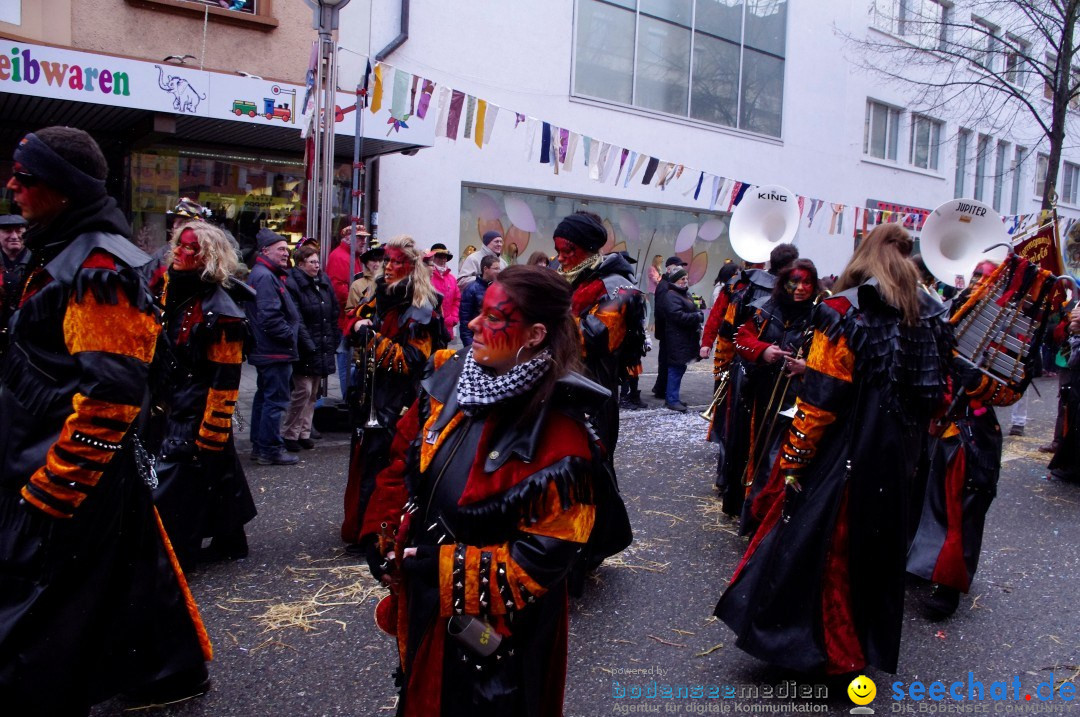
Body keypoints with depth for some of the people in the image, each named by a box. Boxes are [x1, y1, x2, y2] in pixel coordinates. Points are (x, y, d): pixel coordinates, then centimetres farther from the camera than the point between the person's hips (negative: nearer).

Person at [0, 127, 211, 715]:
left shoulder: (96, 269, -20)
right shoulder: (64, 253, 13)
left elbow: (109, 394, -26)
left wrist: (52, 486, -22)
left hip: (70, 469, -10)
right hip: (89, 465, 10)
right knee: (127, 567, 21)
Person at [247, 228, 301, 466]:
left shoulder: (262, 274, 18)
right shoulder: (265, 277, -16)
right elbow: (269, 317, -25)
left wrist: (291, 332, 11)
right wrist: (290, 336, -14)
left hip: (265, 350, 11)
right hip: (275, 351, -11)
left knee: (264, 396, 17)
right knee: (276, 399, -5)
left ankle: (259, 446, 26)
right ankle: (270, 450, 0)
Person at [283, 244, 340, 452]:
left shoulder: (324, 282, 11)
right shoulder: (292, 285, -11)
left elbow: (334, 313, 15)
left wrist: (334, 340, 8)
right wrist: (309, 345, -19)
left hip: (323, 349, 7)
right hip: (305, 350, -7)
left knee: (313, 393, 11)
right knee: (303, 390, -8)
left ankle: (304, 433, 20)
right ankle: (289, 435, 4)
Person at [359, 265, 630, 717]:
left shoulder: (559, 436, -25)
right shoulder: (449, 381, -7)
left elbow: (543, 556, -24)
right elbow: (401, 464, 5)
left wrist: (444, 569, -21)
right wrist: (387, 544, -3)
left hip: (491, 634, -6)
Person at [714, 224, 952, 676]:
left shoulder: (846, 312, -14)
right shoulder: (929, 317, 4)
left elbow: (819, 400, -18)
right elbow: (934, 396, 9)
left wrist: (793, 459, -12)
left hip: (843, 458, -6)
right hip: (896, 462, 6)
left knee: (825, 546, 7)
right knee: (877, 546, 19)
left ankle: (823, 649, 17)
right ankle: (869, 645, 35)